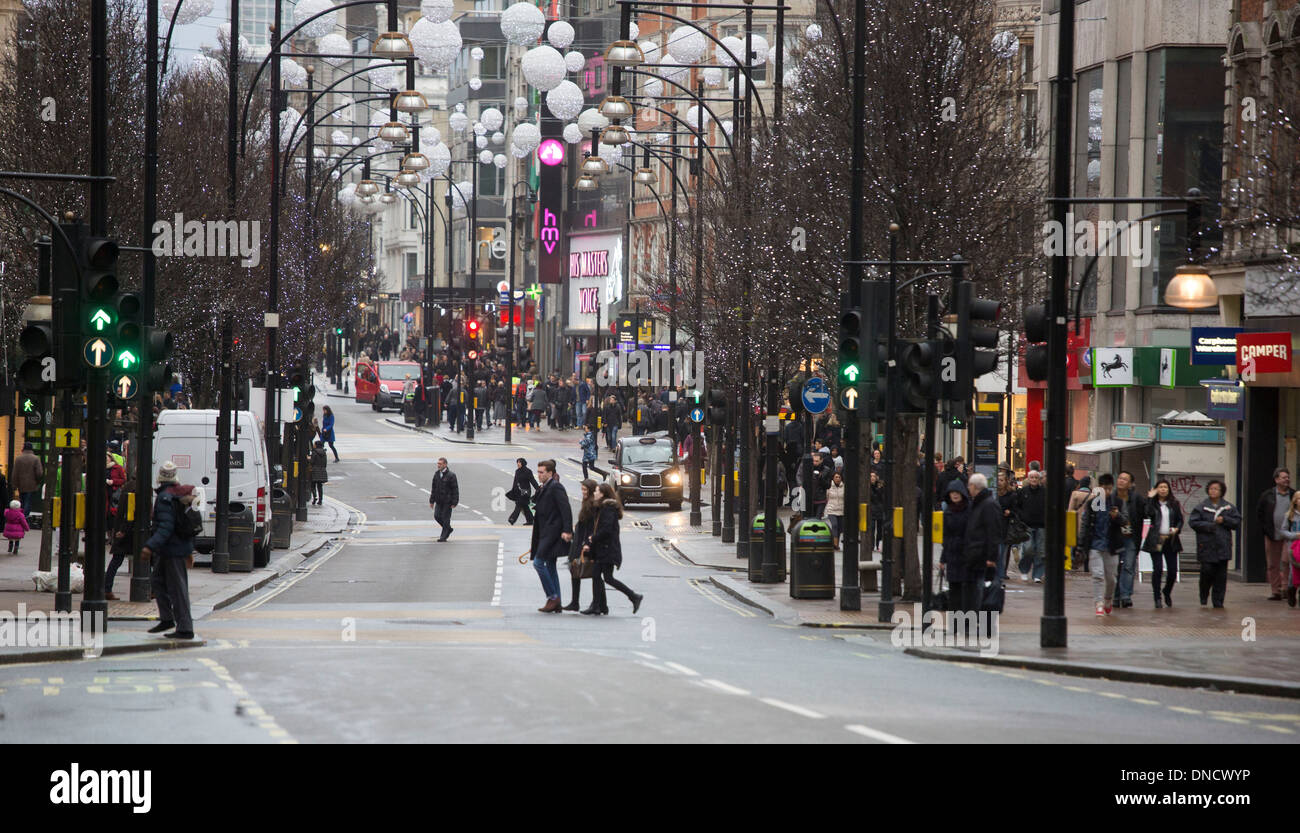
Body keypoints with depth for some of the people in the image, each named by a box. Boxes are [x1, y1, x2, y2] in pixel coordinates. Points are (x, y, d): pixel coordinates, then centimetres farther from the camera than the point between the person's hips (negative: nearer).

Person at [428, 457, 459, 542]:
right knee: (437, 516, 1)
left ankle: (444, 536, 6)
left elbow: (455, 489, -11)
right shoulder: (436, 474, 7)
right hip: (439, 501, 6)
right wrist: (432, 500, 11)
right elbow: (433, 488, 14)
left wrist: (454, 502, -14)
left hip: (447, 501, -6)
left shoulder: (451, 475, -11)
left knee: (445, 518, -2)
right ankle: (448, 529, 23)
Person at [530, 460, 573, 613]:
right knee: (550, 566, 10)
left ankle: (552, 597, -8)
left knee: (538, 562, -13)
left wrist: (567, 531, -25)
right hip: (546, 534, 10)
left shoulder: (556, 488, -11)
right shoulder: (544, 488, 17)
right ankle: (556, 604, 12)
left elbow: (565, 509, -18)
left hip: (552, 533, -10)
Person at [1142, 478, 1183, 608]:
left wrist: (1176, 528, -6)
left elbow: (1180, 520, 13)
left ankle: (1167, 593, 26)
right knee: (1157, 569, -8)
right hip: (1156, 541, -3)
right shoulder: (1153, 503, 3)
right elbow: (1148, 514, -17)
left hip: (1170, 540, 3)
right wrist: (1150, 498, -13)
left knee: (1173, 570, 1)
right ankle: (1157, 598, 0)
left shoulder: (1174, 504, 11)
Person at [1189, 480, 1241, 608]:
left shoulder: (1228, 507, 9)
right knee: (1207, 571, -6)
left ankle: (1218, 601, 7)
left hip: (1223, 546, 2)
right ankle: (1203, 598, 15)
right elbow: (1192, 522, -2)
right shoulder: (1201, 507, 4)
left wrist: (1224, 520, -9)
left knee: (1221, 576, 0)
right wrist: (1208, 526, -11)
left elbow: (1237, 522, 6)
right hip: (1206, 546, -2)